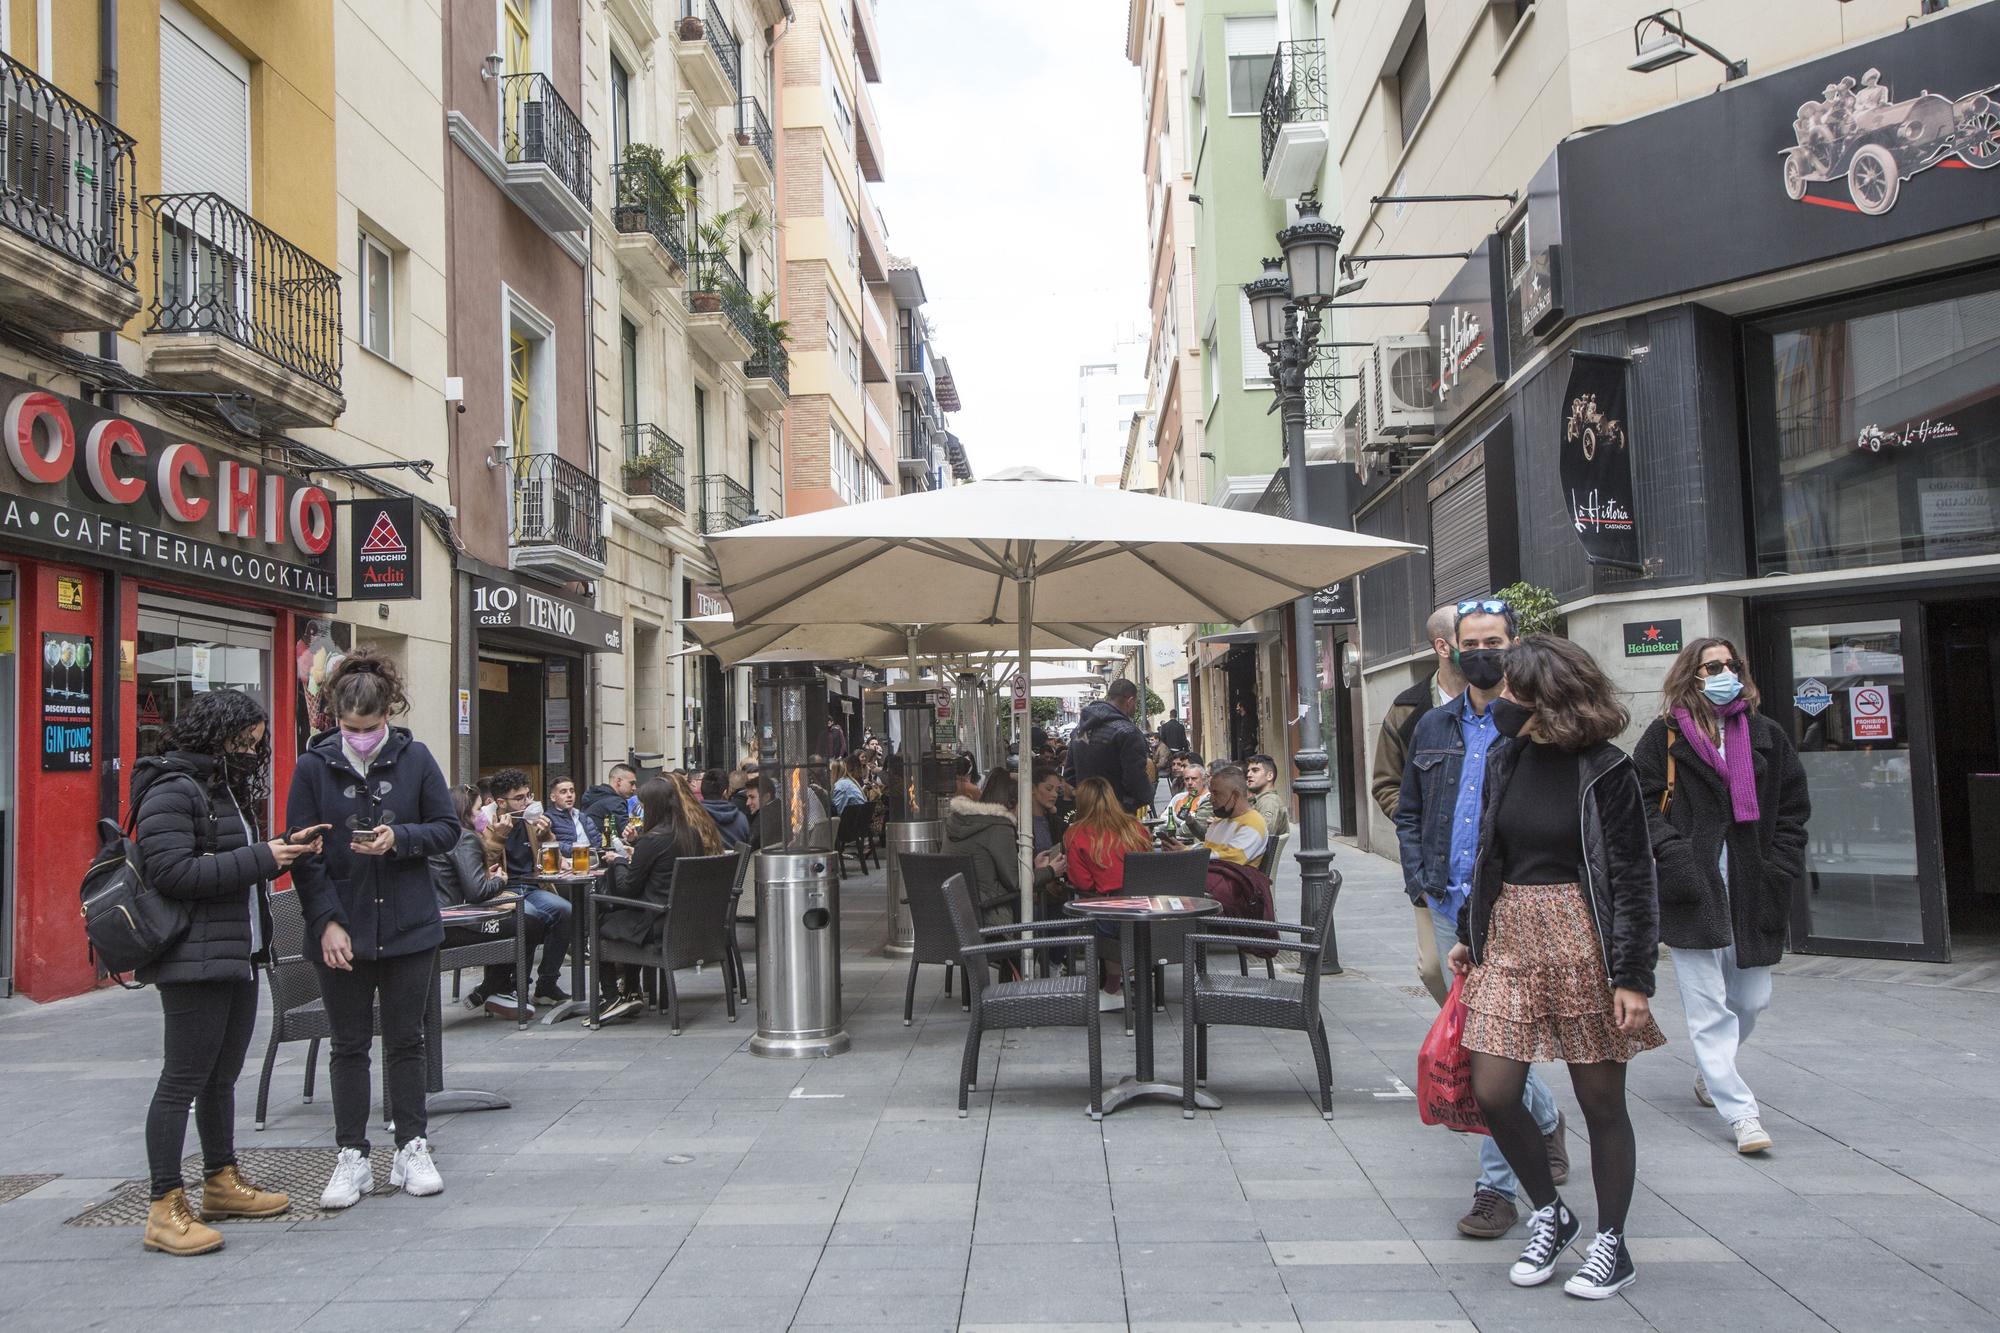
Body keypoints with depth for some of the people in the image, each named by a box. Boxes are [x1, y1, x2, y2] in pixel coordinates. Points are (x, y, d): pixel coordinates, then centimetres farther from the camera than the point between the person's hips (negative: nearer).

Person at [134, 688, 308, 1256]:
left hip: (238, 957, 10)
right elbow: (172, 873, -22)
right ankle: (165, 1210, 2)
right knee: (182, 1080, -4)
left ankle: (222, 1182, 30)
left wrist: (283, 848, 5)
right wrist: (260, 858, -20)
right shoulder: (171, 790, -13)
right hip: (194, 960, -10)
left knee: (222, 1076, 18)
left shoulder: (226, 787, 18)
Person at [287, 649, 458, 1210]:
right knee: (349, 1044, 9)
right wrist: (327, 922, -13)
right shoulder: (313, 767, -4)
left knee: (405, 1040, 10)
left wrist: (400, 839, -17)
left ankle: (412, 1150, 22)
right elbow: (303, 853, -5)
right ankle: (352, 1158, 19)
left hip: (409, 926, 1)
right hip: (342, 929, 0)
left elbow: (448, 828, 2)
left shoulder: (415, 758, -3)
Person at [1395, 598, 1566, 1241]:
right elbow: (1409, 811, 20)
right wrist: (1418, 876, 6)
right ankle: (1547, 1121, 41)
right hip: (1448, 905, 6)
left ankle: (1497, 1187, 3)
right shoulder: (1434, 727, 13)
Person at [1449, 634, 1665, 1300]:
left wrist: (1632, 977, -13)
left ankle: (1611, 1241, 24)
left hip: (1582, 940, -5)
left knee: (1601, 1100, 6)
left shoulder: (1605, 770, -9)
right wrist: (1468, 935, 18)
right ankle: (1549, 1214, 26)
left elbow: (1634, 878, -9)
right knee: (1492, 1094, 2)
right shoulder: (1504, 758, 7)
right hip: (1509, 938, 5)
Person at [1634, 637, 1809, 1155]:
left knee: (1752, 1000, 11)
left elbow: (1792, 808, 13)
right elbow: (1642, 804, -2)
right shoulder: (1664, 737, 1)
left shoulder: (1766, 736, 11)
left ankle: (1710, 1075, 38)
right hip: (1694, 891, -4)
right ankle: (1742, 1113, 0)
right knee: (1708, 1007, -5)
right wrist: (1673, 855, -14)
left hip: (1753, 889, 4)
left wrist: (1782, 870, 2)